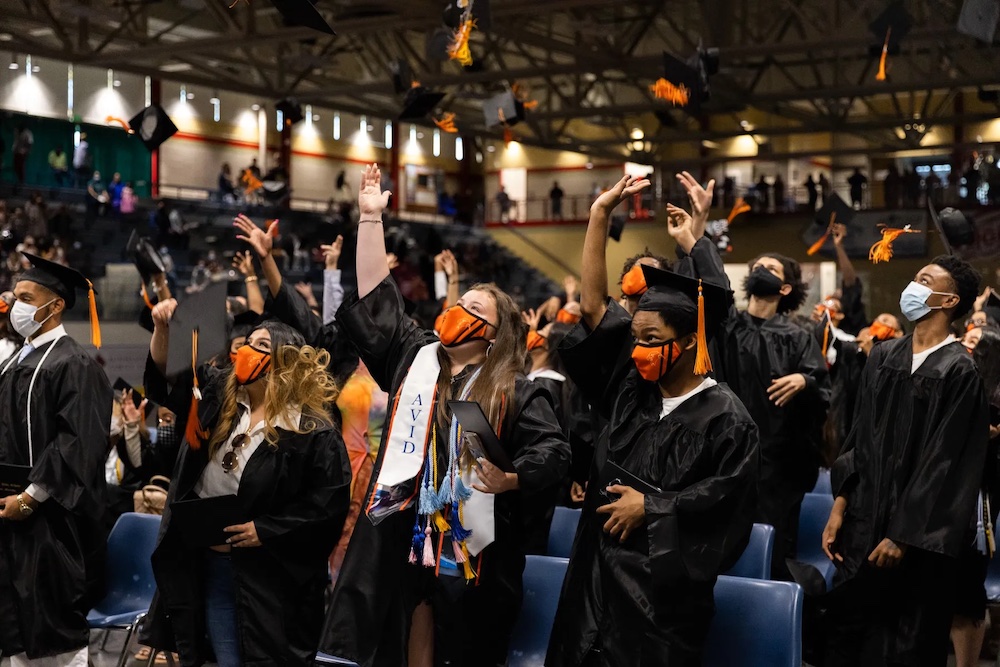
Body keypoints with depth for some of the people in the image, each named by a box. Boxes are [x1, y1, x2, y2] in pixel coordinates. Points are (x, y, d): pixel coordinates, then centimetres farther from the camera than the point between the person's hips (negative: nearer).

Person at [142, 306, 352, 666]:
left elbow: (329, 502, -15)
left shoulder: (313, 431, -12)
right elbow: (164, 377, 13)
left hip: (268, 575, -5)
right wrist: (164, 328, -5)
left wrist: (265, 530, -19)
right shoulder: (219, 396, 7)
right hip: (206, 562, 6)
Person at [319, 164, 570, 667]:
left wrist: (510, 478, -26)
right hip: (400, 534, 3)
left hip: (469, 545, -3)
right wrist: (371, 218, 8)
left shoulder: (516, 393, -1)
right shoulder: (413, 357, 10)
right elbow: (374, 299, 9)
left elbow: (554, 452, -6)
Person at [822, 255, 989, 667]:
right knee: (845, 631, 9)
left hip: (920, 534, -5)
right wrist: (840, 506, 5)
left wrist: (904, 534, -14)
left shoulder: (958, 371, -11)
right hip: (865, 520, 5)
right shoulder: (883, 356, 7)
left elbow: (946, 463, -13)